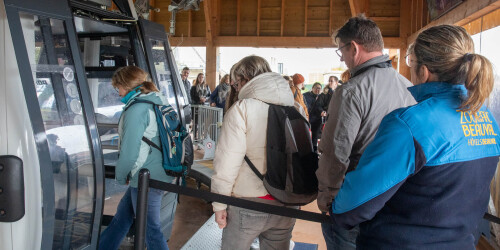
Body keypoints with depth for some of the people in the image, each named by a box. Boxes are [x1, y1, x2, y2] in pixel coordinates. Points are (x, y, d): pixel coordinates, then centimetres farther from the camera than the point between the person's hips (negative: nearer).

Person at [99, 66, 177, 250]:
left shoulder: (136, 109, -19)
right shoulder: (160, 100, 8)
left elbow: (130, 152, -20)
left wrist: (120, 176, -1)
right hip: (161, 172, 10)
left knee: (151, 229, 5)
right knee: (123, 213, 25)